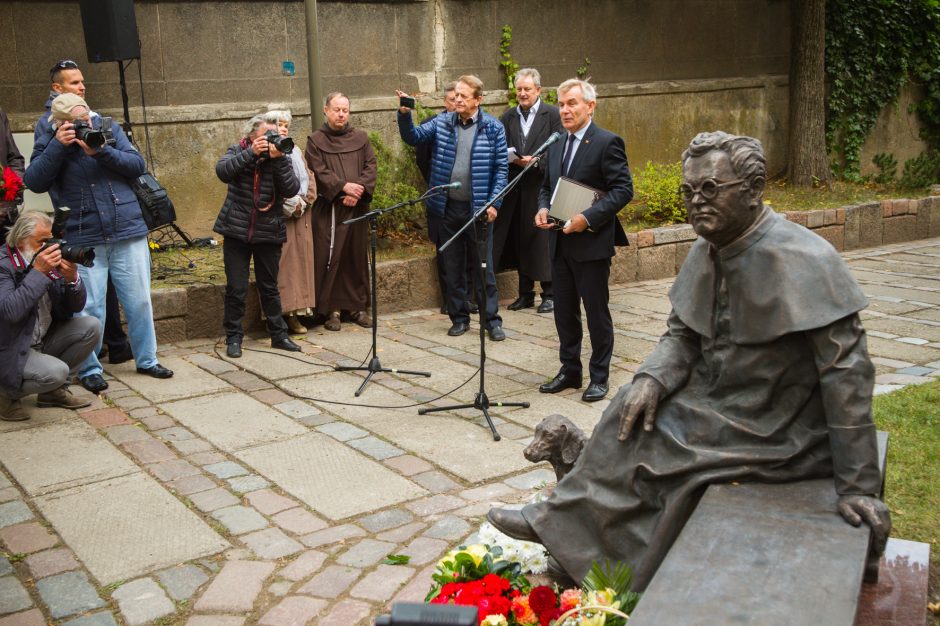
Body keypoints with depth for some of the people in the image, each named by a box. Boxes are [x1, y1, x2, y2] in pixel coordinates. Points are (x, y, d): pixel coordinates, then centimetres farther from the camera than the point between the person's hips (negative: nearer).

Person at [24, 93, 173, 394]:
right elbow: (34, 182, -11)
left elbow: (138, 165, -2)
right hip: (83, 240, -2)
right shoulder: (48, 143, 2)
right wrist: (58, 146, -19)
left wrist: (102, 152, -17)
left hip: (129, 233, 2)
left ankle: (146, 360, 25)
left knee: (139, 301, 8)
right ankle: (89, 369, 16)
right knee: (89, 308, 0)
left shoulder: (109, 129, 5)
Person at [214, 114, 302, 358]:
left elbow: (292, 189, -12)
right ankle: (233, 337, 12)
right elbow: (223, 171, -18)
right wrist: (251, 153, -24)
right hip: (237, 231, -1)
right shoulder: (237, 152, 2)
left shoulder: (281, 157, 2)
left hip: (268, 233, 1)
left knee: (270, 287, 12)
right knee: (236, 288, 1)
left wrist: (278, 159, -21)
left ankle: (278, 334, 22)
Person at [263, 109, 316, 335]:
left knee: (299, 262, 3)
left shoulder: (296, 152, 18)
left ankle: (293, 314, 9)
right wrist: (287, 205, -15)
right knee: (279, 264, -8)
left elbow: (310, 183, 14)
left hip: (299, 218, 6)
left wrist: (301, 203, -3)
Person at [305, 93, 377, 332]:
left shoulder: (360, 138, 11)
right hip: (328, 208, -3)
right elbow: (319, 171, -7)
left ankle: (358, 305, 17)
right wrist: (343, 186, -18)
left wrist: (358, 191, -12)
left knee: (357, 256, 7)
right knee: (330, 258, -4)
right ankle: (332, 308, 2)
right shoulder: (316, 140, 3)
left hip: (357, 207, 3)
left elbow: (371, 166, 3)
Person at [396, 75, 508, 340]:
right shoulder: (442, 123, 4)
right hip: (449, 206, 3)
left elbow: (501, 168, -2)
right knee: (452, 267, 11)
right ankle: (459, 317, 22)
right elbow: (413, 137, -1)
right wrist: (404, 115, -19)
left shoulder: (493, 127, -3)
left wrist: (494, 203, -9)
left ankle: (492, 320, 12)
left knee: (483, 267, 3)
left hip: (478, 208, -3)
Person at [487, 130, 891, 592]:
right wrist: (652, 378, -15)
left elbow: (847, 371, -25)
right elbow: (682, 334, 8)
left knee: (652, 449, -15)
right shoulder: (707, 251, 0)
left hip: (775, 430, -7)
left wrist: (859, 485, -25)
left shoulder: (799, 259, -24)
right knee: (636, 408, -8)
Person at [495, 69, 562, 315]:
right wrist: (508, 158, -10)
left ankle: (549, 294, 9)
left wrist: (536, 162, -18)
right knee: (521, 240, 9)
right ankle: (525, 294, 19)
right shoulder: (508, 116, 12)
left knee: (543, 239, -1)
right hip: (516, 188, 4)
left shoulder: (552, 114, -1)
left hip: (542, 186, -4)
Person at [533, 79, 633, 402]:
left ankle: (599, 377, 16)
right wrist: (542, 209, -1)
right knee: (564, 312, 14)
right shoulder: (557, 145, 13)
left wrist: (587, 218, -23)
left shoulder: (607, 143, -10)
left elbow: (623, 189, -15)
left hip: (591, 243, -7)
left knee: (597, 313, 4)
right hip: (560, 243, 7)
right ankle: (569, 371, 27)